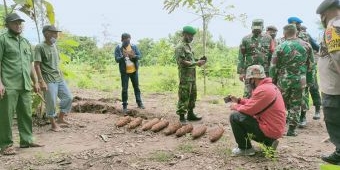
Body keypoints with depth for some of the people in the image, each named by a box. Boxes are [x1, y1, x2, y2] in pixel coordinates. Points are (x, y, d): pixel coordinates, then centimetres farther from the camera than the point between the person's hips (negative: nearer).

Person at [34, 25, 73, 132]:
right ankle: (53, 124, 16)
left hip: (60, 78, 7)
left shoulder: (54, 46, 12)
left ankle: (61, 118, 24)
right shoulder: (40, 47, -10)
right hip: (49, 80, -7)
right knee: (51, 103, 0)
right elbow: (36, 65, -14)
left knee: (68, 97, 8)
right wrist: (41, 81, -19)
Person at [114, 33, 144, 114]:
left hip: (134, 71, 2)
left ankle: (139, 102, 28)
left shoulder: (134, 46, 0)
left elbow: (139, 56, -5)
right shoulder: (118, 48, -5)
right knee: (124, 89, 1)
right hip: (124, 72, -2)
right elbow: (117, 59, -12)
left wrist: (134, 56, -26)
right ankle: (124, 106, 11)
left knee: (136, 87, 14)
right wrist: (123, 57, -31)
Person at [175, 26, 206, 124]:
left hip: (192, 76, 9)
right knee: (184, 97, -6)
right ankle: (182, 117, 1)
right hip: (185, 76, -9)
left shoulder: (189, 46, 17)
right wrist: (196, 63, -20)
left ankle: (190, 114, 26)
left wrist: (198, 61, 4)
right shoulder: (180, 47, -12)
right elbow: (182, 62, -20)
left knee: (193, 95, 15)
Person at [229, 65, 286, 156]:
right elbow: (253, 102, 18)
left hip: (270, 130, -10)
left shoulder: (263, 90, -22)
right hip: (276, 128, 10)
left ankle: (245, 149, 1)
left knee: (235, 117, -10)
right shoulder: (270, 86, 11)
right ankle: (269, 142, 16)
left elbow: (249, 109, -20)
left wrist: (236, 107, -1)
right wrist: (239, 101, 13)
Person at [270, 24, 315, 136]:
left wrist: (272, 81, 6)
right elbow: (311, 65, 7)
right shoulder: (307, 46, 2)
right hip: (300, 81, 2)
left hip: (283, 81, -1)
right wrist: (309, 80, 15)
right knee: (296, 105, 10)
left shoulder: (280, 47, -8)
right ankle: (291, 129, 12)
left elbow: (273, 67, -5)